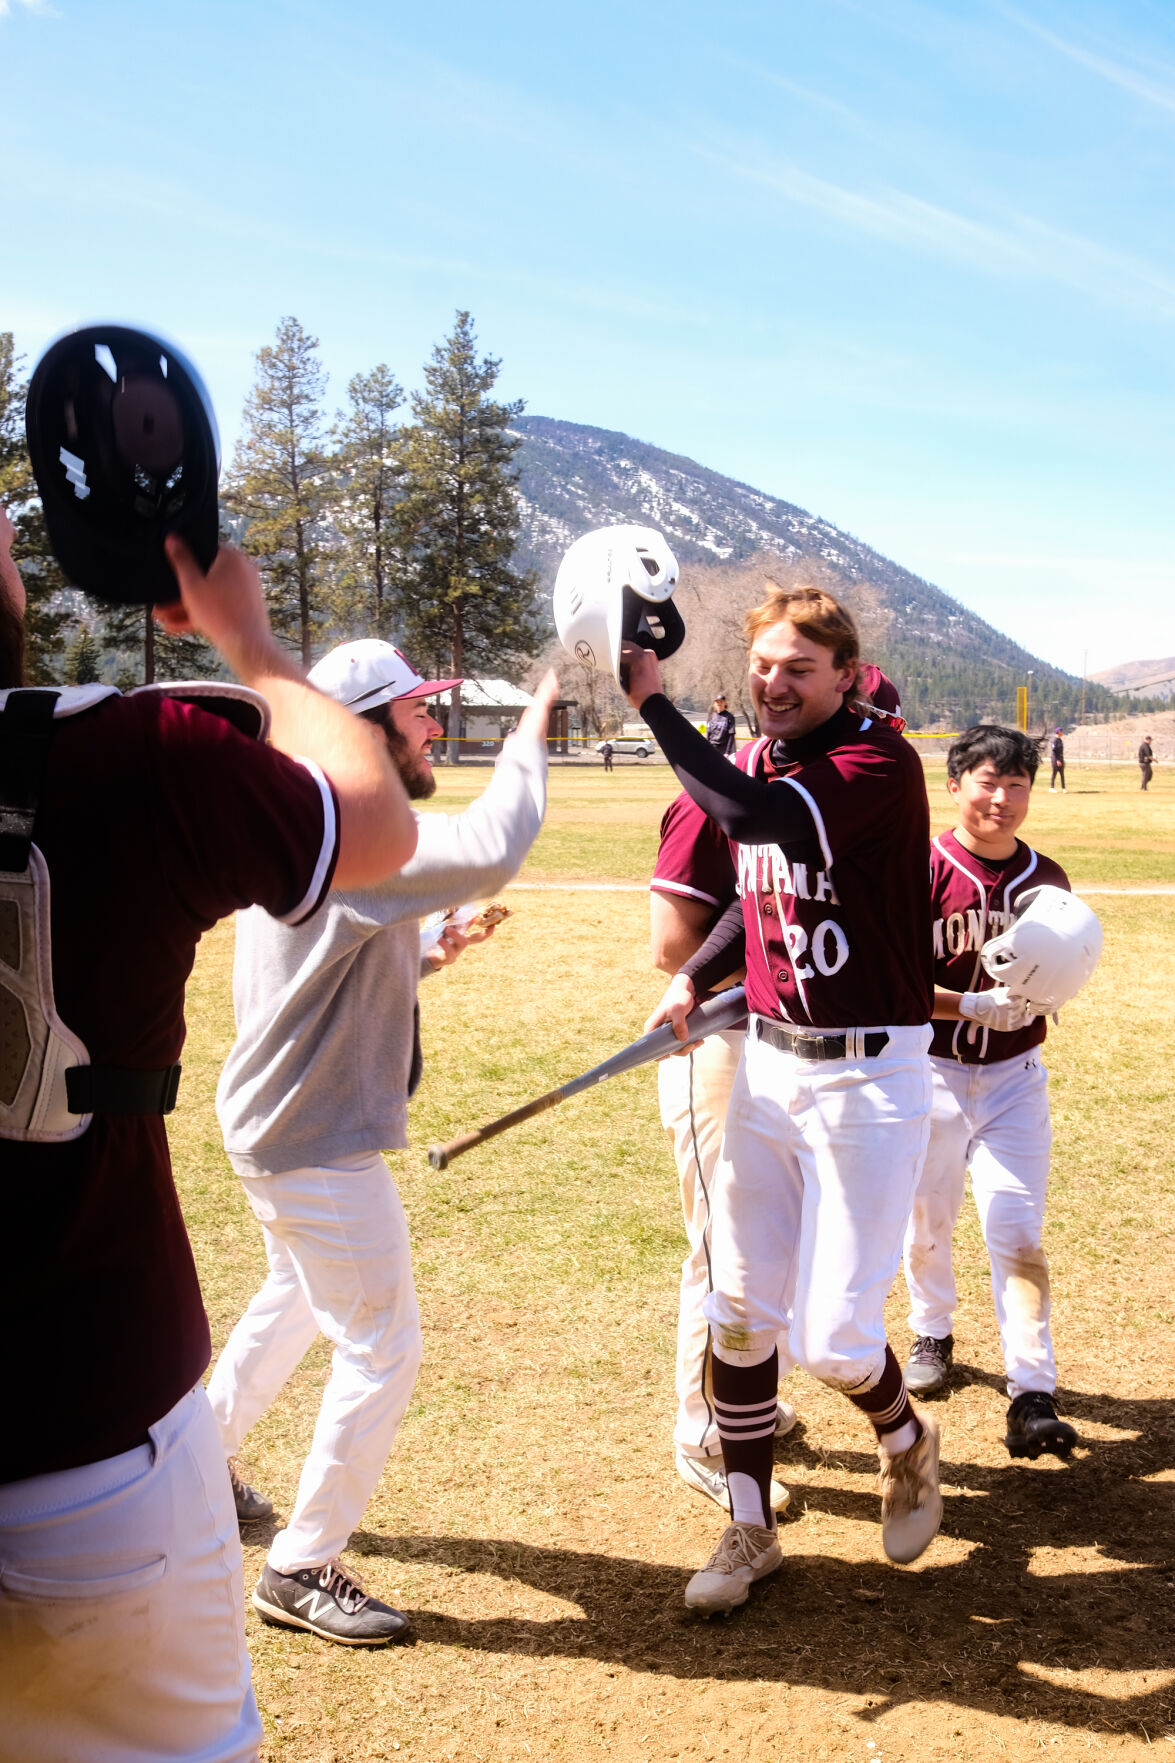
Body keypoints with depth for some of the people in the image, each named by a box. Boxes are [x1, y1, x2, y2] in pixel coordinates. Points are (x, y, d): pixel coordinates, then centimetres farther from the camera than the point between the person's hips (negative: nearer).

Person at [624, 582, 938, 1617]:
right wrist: (694, 980, 9)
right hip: (768, 1061, 7)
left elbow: (757, 819, -36)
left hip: (869, 1077, -7)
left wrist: (654, 701, -30)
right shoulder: (761, 759, 7)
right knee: (740, 1313, 9)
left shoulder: (882, 764, -18)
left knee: (832, 1337, -4)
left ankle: (907, 1442, 31)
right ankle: (750, 1529, 26)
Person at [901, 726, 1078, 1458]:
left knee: (1019, 1231, -5)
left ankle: (1033, 1396, -2)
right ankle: (933, 1334, 41)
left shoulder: (1047, 879, 2)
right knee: (928, 1219, 15)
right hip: (932, 1071, -1)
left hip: (1015, 1076, 2)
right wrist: (974, 1006, -26)